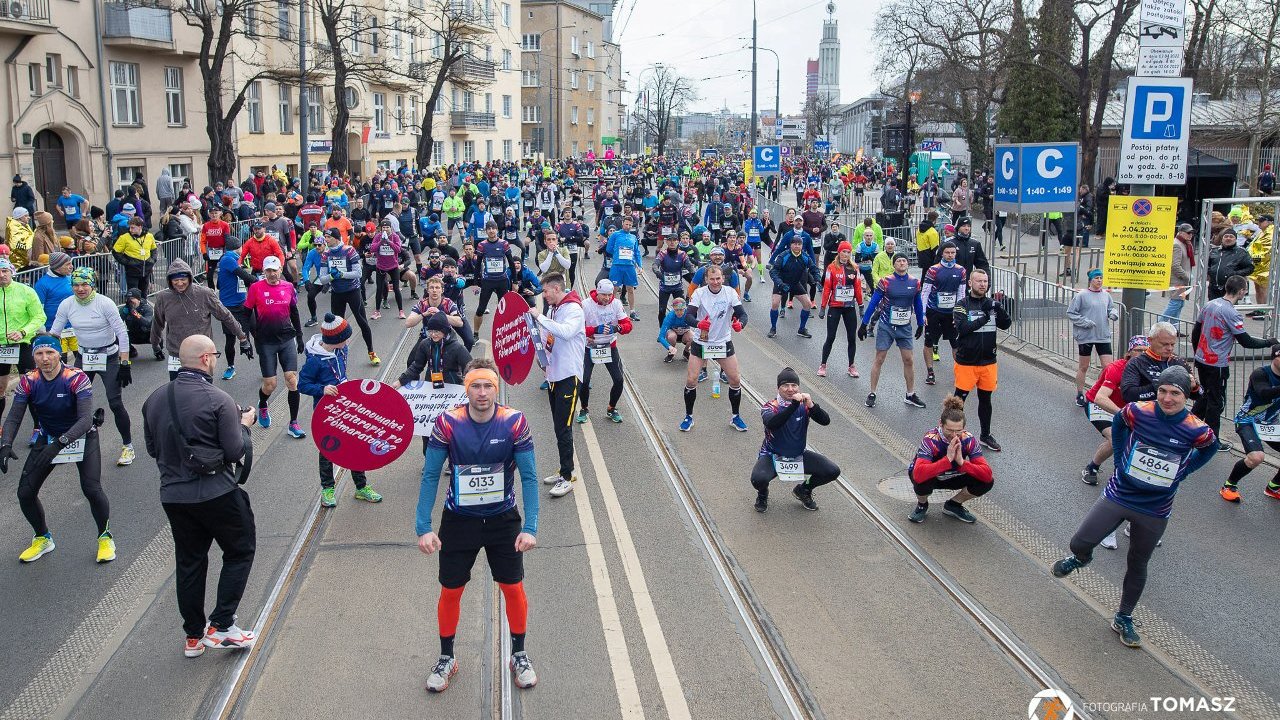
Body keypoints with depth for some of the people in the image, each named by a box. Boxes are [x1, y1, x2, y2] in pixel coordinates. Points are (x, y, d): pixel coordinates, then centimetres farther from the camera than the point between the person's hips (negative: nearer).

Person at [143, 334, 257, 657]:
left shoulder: (154, 399, 4)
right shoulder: (218, 400, -16)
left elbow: (152, 448, 13)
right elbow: (235, 451, -14)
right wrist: (243, 425, 4)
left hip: (172, 494, 6)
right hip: (217, 493, -6)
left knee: (189, 561, 17)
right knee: (240, 552, 12)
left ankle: (194, 636, 25)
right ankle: (220, 626, 6)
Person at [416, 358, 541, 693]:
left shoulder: (515, 422, -16)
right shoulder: (447, 423, -17)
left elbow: (529, 477, -12)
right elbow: (430, 476, -11)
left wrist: (530, 527, -19)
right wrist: (423, 527, -16)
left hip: (503, 519, 0)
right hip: (458, 520, 0)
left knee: (513, 588, 7)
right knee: (451, 591, 9)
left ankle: (519, 656, 31)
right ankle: (446, 658, 32)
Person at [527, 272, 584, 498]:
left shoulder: (574, 309, -12)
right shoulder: (552, 309, 13)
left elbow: (566, 332, -31)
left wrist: (539, 317, -28)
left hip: (569, 375, -8)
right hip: (553, 374, 8)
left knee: (563, 428, -7)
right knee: (559, 427, 13)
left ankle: (567, 479, -1)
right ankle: (565, 471, 22)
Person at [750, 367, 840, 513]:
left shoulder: (804, 405, -5)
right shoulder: (770, 407, -14)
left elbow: (826, 421, -19)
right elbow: (771, 424, -37)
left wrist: (811, 405, -37)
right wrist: (794, 405, -45)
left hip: (799, 455, 4)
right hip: (773, 456, -3)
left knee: (833, 471, -13)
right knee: (758, 479, -34)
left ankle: (803, 490, 17)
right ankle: (762, 494, 7)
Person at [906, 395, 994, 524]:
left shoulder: (969, 440, -23)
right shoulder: (930, 440, -34)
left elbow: (987, 474, -28)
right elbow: (918, 474, -48)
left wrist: (962, 462, -41)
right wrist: (947, 459, -51)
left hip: (952, 477, 3)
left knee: (987, 482, -18)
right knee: (923, 480, -39)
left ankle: (953, 505, 7)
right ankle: (922, 505, -2)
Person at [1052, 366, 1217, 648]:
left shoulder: (1196, 430, -15)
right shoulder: (1138, 411, -14)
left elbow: (1211, 445, 10)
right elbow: (1118, 421, 10)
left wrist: (1181, 472, 2)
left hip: (1155, 512, 0)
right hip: (1118, 496, 0)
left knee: (1137, 566, 14)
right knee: (1080, 543, -9)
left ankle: (1124, 619, 32)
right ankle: (1080, 557, 29)